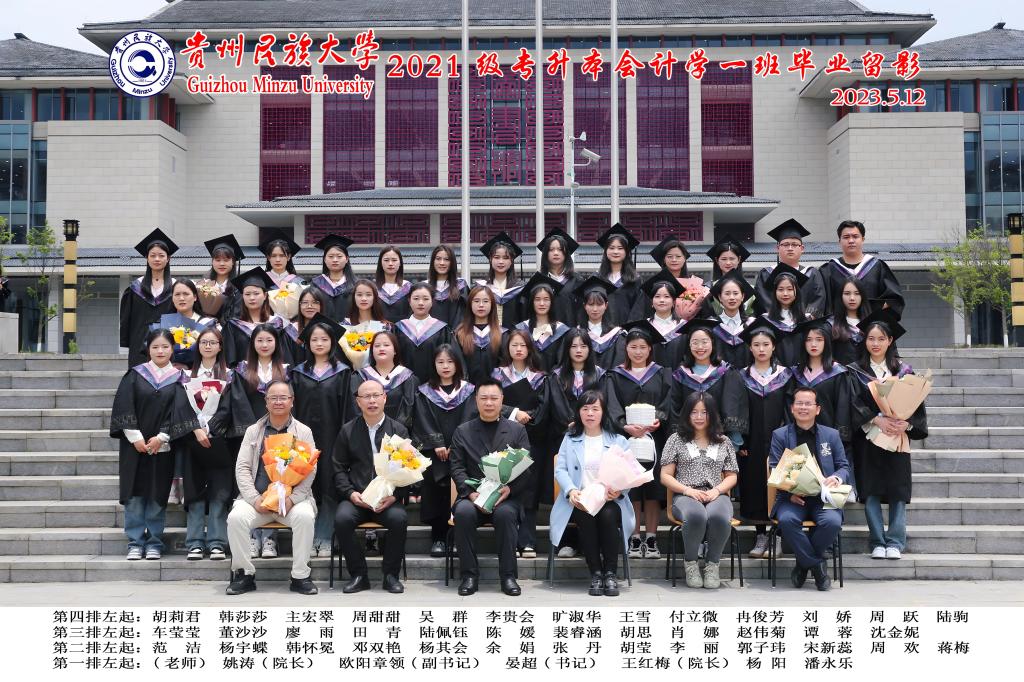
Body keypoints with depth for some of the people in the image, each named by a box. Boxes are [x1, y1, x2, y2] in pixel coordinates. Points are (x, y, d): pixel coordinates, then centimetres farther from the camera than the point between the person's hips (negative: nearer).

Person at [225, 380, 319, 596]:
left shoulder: (304, 432, 8)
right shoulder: (253, 431, 13)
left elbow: (310, 471, 0)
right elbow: (242, 468, 5)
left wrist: (292, 499, -15)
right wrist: (255, 498, -11)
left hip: (294, 498, -1)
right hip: (258, 498, 2)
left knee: (305, 517, -32)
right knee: (236, 517, -27)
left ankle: (300, 577, -19)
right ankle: (244, 574, -11)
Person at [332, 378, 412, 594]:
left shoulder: (399, 430, 9)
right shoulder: (347, 431, 11)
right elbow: (338, 467, 9)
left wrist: (394, 495, -11)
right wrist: (350, 493, -8)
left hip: (388, 497, -1)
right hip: (356, 498, 1)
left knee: (399, 519, -32)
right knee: (342, 519, -30)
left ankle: (391, 575, -11)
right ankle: (358, 575, -12)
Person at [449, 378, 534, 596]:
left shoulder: (517, 430, 11)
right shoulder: (463, 431, 12)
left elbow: (527, 467, 3)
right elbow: (456, 467, 3)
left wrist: (509, 489, -17)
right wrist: (471, 493, -15)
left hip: (507, 497, -1)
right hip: (473, 496, 1)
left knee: (505, 514, -35)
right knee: (463, 512, -33)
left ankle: (508, 575, -21)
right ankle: (469, 575, -19)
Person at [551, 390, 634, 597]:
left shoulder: (618, 441, 15)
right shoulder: (570, 439, 17)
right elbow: (560, 469, 4)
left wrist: (619, 490, -19)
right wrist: (571, 491, -17)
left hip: (610, 500, 0)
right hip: (580, 502, 0)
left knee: (608, 515, -34)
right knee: (585, 516, -34)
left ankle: (610, 573, -21)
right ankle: (595, 573, -23)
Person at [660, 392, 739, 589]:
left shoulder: (724, 442, 16)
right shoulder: (676, 440, 10)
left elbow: (732, 477, 15)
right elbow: (665, 476, 6)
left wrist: (717, 490, -7)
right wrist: (688, 490, -11)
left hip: (716, 496, 1)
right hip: (685, 497, -1)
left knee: (718, 517, -38)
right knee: (696, 516, -40)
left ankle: (712, 564, -14)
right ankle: (690, 563, -14)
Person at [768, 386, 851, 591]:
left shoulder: (831, 435, 15)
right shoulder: (780, 435, 10)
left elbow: (844, 467, 14)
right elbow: (775, 471, 3)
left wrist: (837, 478, -12)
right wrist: (789, 492, -16)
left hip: (823, 497, 1)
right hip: (792, 497, -1)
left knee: (832, 522, -31)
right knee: (787, 520, -34)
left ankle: (804, 564, -5)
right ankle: (817, 566, -13)